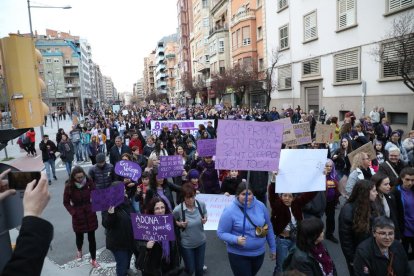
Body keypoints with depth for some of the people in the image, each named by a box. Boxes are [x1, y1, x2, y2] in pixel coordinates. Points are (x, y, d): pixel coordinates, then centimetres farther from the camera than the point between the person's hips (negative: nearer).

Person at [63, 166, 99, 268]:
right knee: (79, 236, 18)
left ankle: (93, 259, 24)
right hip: (78, 215, 0)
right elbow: (66, 202, -5)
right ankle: (79, 250, 51)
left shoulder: (89, 182, -11)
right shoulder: (69, 186, -14)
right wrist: (73, 212, -16)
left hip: (90, 213, 1)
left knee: (91, 237, 7)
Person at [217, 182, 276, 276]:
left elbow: (269, 228, 4)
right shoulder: (230, 211, -20)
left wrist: (273, 248, 10)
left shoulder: (261, 206, -8)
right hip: (238, 255, -5)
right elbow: (221, 233, -14)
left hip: (259, 253, 5)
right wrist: (236, 239, -31)